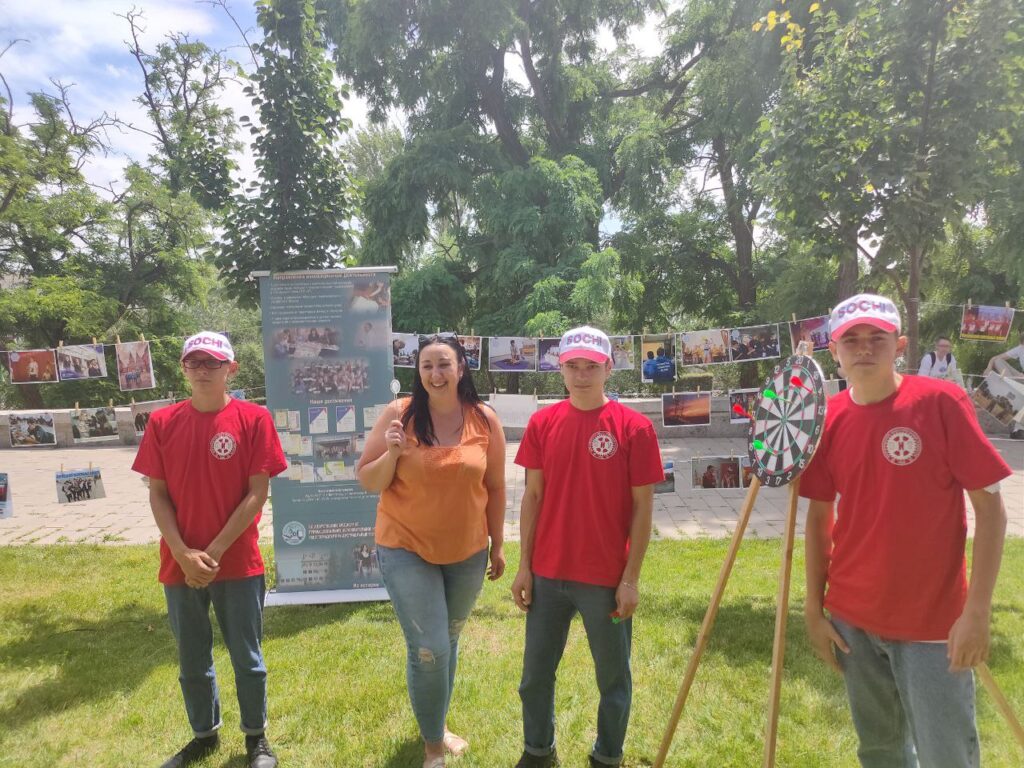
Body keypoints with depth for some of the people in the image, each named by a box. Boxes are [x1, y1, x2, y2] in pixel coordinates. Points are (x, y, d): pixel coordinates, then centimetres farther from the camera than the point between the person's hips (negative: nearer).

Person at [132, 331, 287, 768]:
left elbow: (257, 493, -10)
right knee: (191, 661, 18)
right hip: (179, 565, 3)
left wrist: (214, 552, -13)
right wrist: (184, 555, -11)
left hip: (238, 563, -2)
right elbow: (157, 495, 0)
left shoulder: (254, 418, -8)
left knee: (246, 658, 11)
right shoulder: (162, 422, 0)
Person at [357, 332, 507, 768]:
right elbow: (367, 482, -5)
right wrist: (392, 453, -24)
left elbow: (495, 488, 2)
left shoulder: (485, 420, -6)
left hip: (467, 552, 3)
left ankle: (440, 724, 44)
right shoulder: (398, 414, -11)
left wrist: (498, 545, 7)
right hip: (406, 550, -2)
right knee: (429, 650, -4)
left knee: (448, 642, 19)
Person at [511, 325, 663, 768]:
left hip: (606, 578, -3)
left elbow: (642, 507, -7)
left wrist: (631, 578, -8)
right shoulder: (542, 423, -1)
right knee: (535, 674, 17)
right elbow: (533, 496, 3)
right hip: (547, 574, 3)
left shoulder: (634, 427, -10)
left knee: (613, 677, 15)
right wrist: (524, 565, 2)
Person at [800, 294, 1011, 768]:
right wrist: (814, 609, 4)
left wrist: (976, 611, -15)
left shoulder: (940, 402, -12)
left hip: (934, 621, -3)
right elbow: (819, 518, 5)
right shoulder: (829, 420, -1)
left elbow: (989, 507, -10)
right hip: (852, 619, 4)